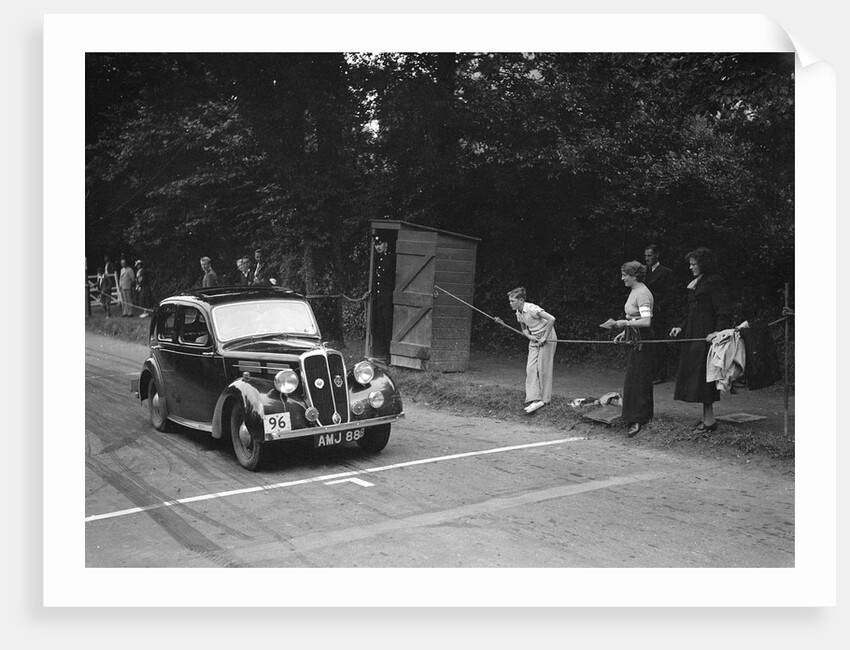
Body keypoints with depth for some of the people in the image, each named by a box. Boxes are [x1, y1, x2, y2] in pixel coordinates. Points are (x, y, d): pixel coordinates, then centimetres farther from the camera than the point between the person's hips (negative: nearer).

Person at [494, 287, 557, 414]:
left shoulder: (532, 309, -22)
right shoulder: (519, 313, 3)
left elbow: (551, 319, -28)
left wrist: (544, 337, -23)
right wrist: (529, 336, -9)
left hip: (547, 339, -7)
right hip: (534, 341, 7)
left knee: (543, 369, -4)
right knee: (531, 369, -6)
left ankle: (545, 400, 10)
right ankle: (534, 400, -10)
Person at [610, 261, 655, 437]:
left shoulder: (643, 294, -18)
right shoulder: (634, 291, 13)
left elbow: (646, 321, -26)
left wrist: (626, 323, -18)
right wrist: (624, 332, 14)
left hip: (641, 342, -10)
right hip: (633, 340, 10)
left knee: (636, 380, -7)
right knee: (633, 379, 12)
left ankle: (637, 420, -3)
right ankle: (644, 414, 20)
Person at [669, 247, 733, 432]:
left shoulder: (713, 282, -9)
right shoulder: (694, 284, 18)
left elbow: (723, 310, -15)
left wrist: (718, 331, -26)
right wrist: (681, 327, 12)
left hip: (705, 336, -9)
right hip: (693, 334, 9)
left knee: (701, 374, -8)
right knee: (694, 374, 9)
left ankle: (710, 420, -2)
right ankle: (706, 417, 17)